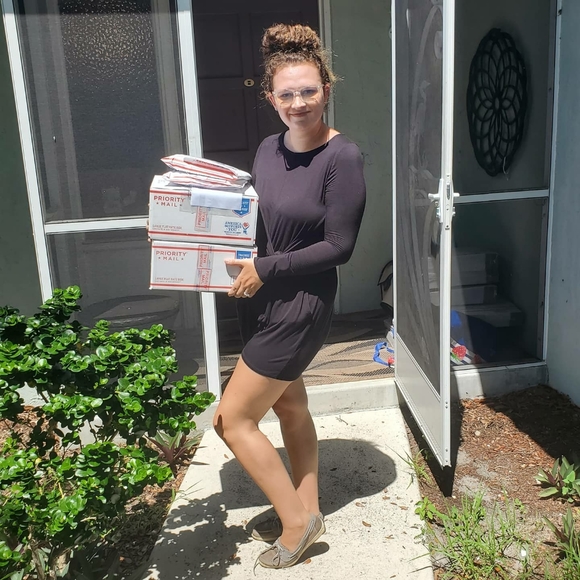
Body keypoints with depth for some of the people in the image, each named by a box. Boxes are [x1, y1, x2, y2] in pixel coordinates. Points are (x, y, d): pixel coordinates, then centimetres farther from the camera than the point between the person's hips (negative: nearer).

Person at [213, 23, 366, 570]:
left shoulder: (342, 157, -16)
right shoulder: (268, 149, 5)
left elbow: (339, 245, -17)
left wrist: (266, 268, -17)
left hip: (301, 306, -8)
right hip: (261, 301, 8)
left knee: (232, 419, -2)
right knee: (289, 406, 18)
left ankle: (297, 519, 17)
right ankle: (304, 511, 38)